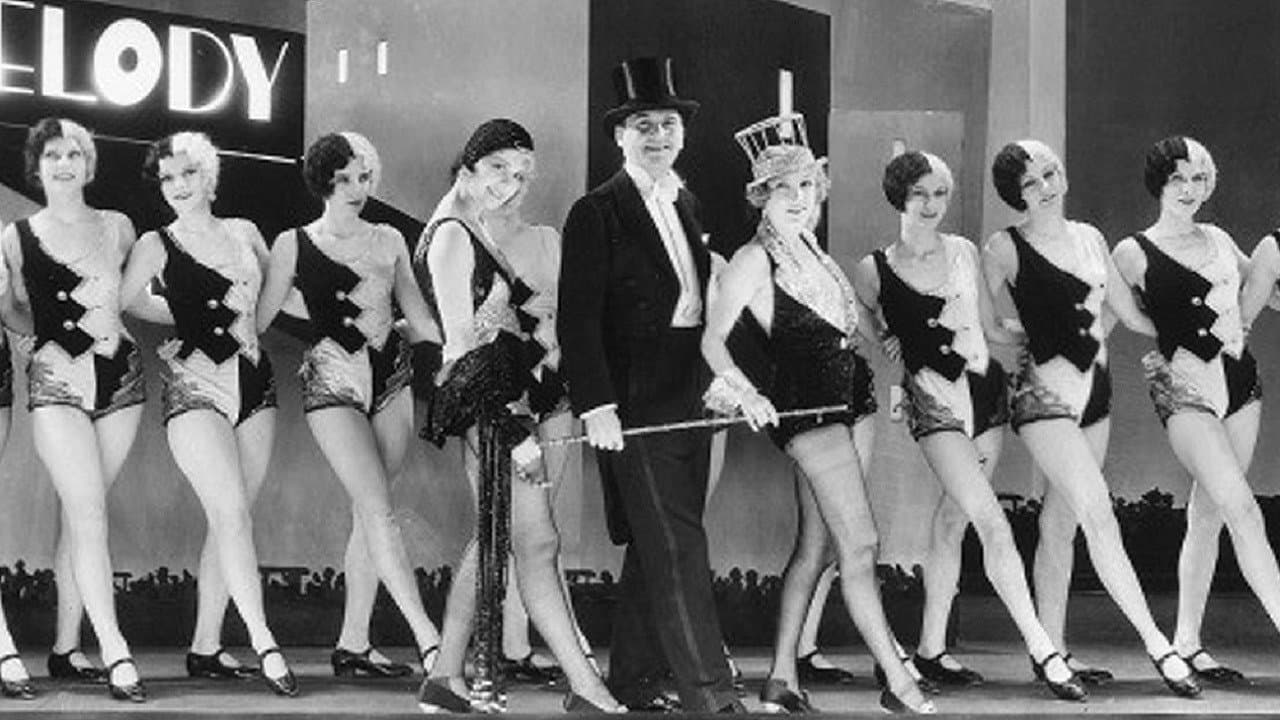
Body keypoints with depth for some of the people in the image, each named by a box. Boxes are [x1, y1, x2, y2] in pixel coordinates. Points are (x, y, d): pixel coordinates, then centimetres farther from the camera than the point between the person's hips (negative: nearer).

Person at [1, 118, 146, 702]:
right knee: (89, 514, -13)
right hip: (56, 382, -3)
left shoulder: (118, 228, 10)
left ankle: (65, 647, 15)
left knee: (80, 514, 6)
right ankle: (116, 655, -18)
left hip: (119, 377, 3)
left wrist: (112, 308, -1)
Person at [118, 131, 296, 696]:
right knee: (231, 513, -16)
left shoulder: (243, 233, 12)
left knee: (229, 520, 5)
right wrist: (190, 319, 9)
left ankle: (206, 648, 11)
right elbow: (124, 301, 6)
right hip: (196, 388, -5)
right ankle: (263, 643, -17)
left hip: (254, 383, 5)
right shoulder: (157, 246, 0)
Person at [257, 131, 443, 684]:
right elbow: (259, 320, 5)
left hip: (390, 379, 4)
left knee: (368, 514, 4)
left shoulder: (388, 241, 12)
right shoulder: (294, 244, 1)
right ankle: (427, 639, -21)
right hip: (333, 383, -4)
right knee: (378, 509, -14)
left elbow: (420, 319, 16)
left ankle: (353, 643, 12)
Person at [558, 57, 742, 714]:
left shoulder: (688, 207, 16)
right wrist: (597, 407, -19)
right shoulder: (597, 214, -7)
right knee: (675, 550, -10)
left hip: (690, 398, 7)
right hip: (635, 405, -7)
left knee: (653, 551, 12)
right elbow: (577, 320, -12)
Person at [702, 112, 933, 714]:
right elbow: (711, 337, -19)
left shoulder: (808, 246, 12)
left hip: (851, 397, 8)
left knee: (819, 543, 9)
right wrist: (746, 391, -32)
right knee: (859, 542, -11)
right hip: (806, 405, -8)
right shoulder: (756, 258, -11)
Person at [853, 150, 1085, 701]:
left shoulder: (964, 253, 9)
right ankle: (1042, 650, -14)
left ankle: (931, 649, 19)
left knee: (953, 520, 9)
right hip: (934, 399, -4)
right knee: (994, 524, -14)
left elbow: (991, 329, 15)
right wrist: (890, 345, -4)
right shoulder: (874, 271, -1)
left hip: (985, 389, 4)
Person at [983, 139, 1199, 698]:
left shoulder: (1089, 237, 11)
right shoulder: (1004, 249, -6)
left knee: (1061, 523, 10)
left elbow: (1130, 314, 17)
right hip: (1044, 393, -6)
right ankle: (1158, 646, -14)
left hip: (1094, 390, 6)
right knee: (1099, 517, -12)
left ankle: (1052, 648, 17)